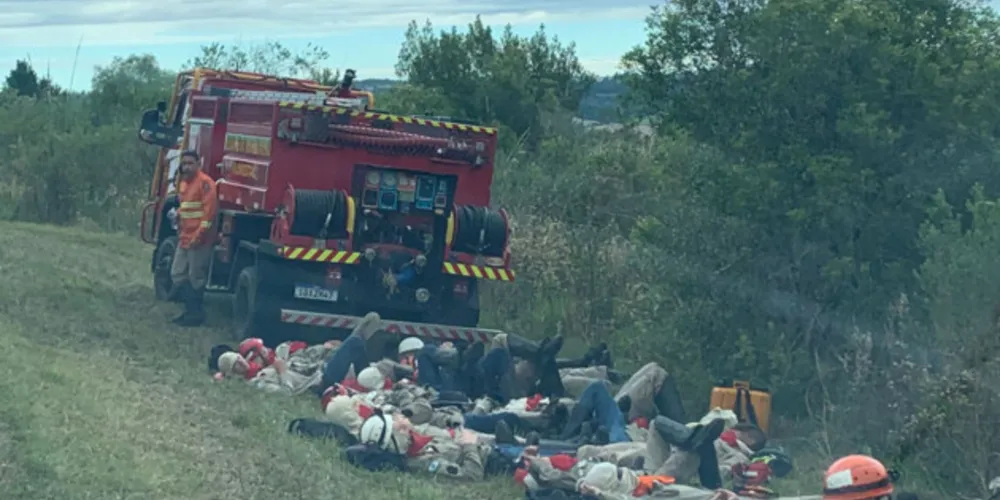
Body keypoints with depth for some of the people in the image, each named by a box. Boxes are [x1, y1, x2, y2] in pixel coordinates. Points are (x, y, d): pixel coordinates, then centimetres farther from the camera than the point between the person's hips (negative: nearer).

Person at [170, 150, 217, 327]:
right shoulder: (184, 182, 16)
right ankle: (190, 309, 21)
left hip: (199, 240, -10)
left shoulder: (205, 182, -13)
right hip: (184, 239, 10)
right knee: (178, 274, 12)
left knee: (196, 278, -3)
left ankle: (196, 314, 6)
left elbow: (210, 210, -19)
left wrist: (198, 236, -21)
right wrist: (177, 214, 10)